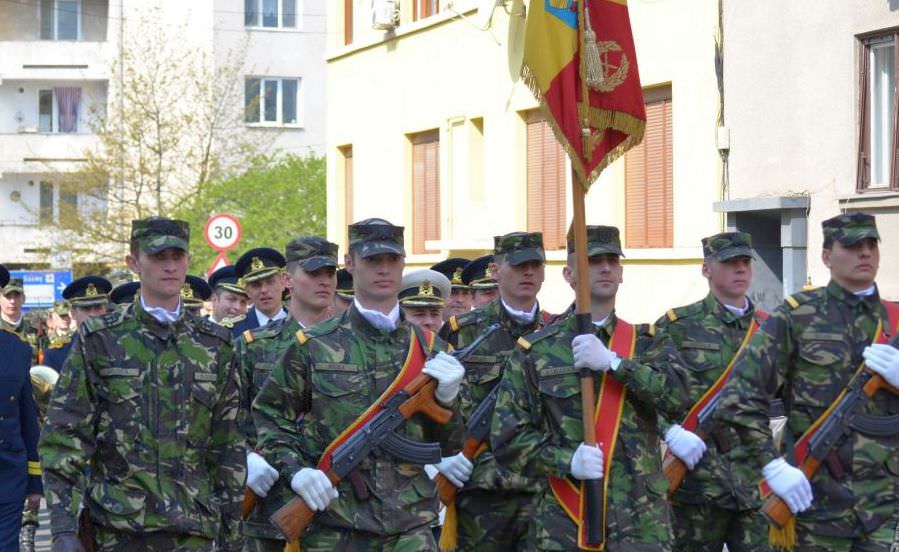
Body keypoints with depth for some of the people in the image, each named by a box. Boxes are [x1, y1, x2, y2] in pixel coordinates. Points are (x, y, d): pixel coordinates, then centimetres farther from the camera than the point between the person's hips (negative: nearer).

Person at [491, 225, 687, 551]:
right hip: (562, 525, -1)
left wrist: (611, 362, -16)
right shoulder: (535, 351, 5)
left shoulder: (648, 343, 11)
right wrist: (566, 461, -14)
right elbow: (507, 438, 0)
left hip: (642, 523, 1)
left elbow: (676, 397, -8)